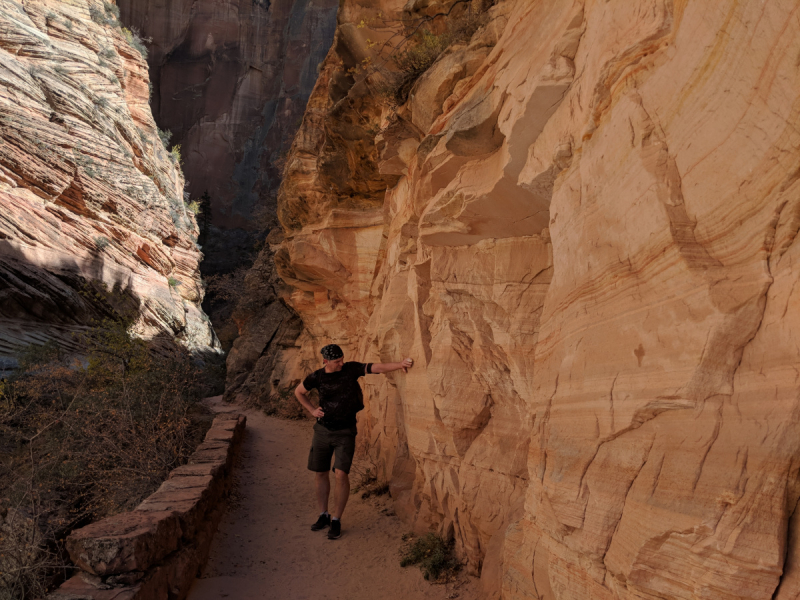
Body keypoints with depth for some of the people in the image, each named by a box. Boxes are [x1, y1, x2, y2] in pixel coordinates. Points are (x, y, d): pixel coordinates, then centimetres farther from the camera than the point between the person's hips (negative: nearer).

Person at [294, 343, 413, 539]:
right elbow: (298, 392, 13)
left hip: (345, 432, -3)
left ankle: (336, 520, 3)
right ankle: (323, 515, 27)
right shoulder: (317, 377, -6)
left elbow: (377, 367, -21)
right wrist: (312, 410, 1)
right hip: (322, 430, 3)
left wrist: (399, 364, -35)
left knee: (341, 474, -12)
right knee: (320, 473, 10)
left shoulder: (351, 369, -11)